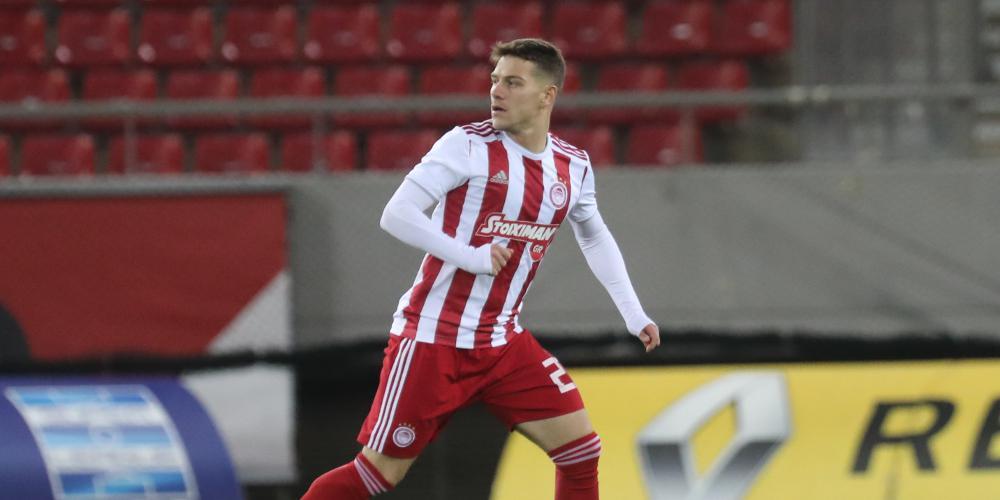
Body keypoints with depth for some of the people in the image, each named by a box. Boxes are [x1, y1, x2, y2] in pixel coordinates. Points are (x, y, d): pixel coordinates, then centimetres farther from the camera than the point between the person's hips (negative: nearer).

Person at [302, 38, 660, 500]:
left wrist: (633, 313, 18)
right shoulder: (467, 145, -11)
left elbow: (595, 237, 24)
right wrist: (472, 257, -24)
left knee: (581, 452, -3)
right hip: (432, 340, -5)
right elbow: (396, 215, -16)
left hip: (503, 343, 5)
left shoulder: (573, 167, 5)